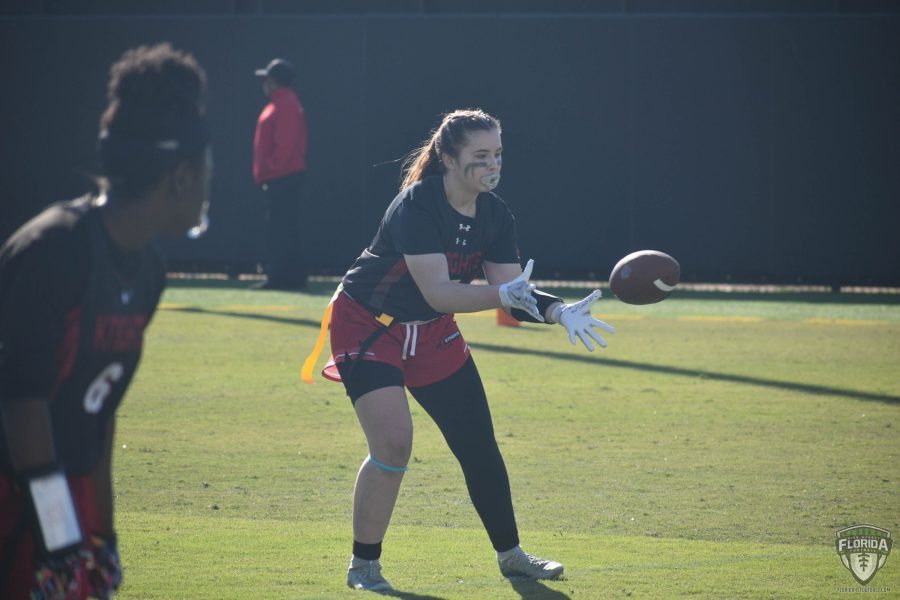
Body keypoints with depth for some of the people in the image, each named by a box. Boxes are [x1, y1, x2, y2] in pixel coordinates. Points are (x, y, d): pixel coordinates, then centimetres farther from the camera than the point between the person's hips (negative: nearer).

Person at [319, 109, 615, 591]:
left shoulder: (496, 216, -8)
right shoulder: (416, 206, -29)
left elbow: (514, 293, -9)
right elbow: (437, 293, -36)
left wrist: (559, 311, -27)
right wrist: (503, 294, -47)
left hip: (432, 334, 7)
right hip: (368, 328, -7)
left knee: (479, 446, 7)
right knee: (393, 443, -20)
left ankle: (510, 555, 25)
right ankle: (363, 565, -3)